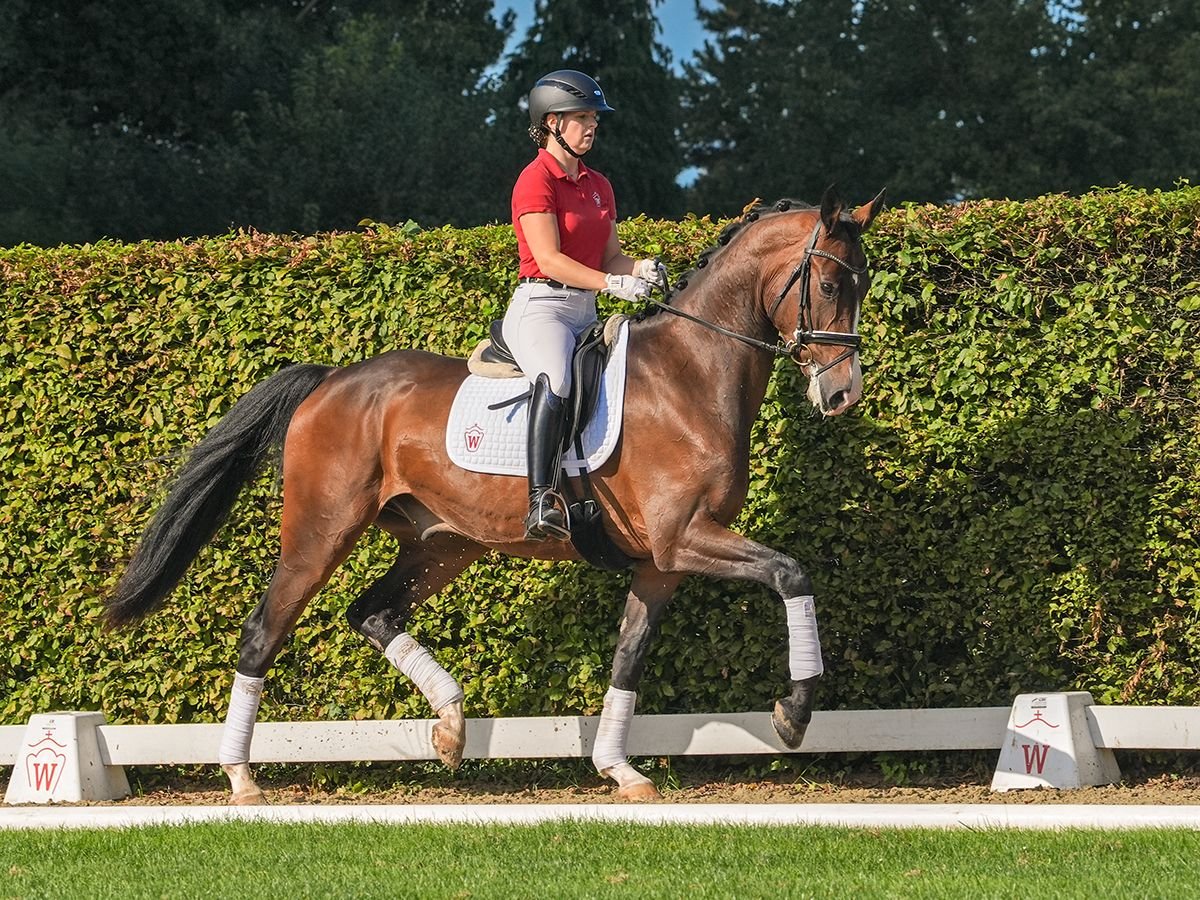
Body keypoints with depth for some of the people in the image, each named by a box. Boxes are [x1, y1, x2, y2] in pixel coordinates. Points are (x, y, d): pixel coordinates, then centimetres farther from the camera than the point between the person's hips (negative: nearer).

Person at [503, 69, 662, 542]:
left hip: (585, 313, 9)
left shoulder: (598, 186, 18)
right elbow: (549, 259, -16)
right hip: (540, 306, -9)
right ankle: (542, 503, -44)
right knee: (556, 380, -36)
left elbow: (611, 256, 17)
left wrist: (640, 269, -5)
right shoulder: (536, 180, -7)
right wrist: (611, 283, -25)